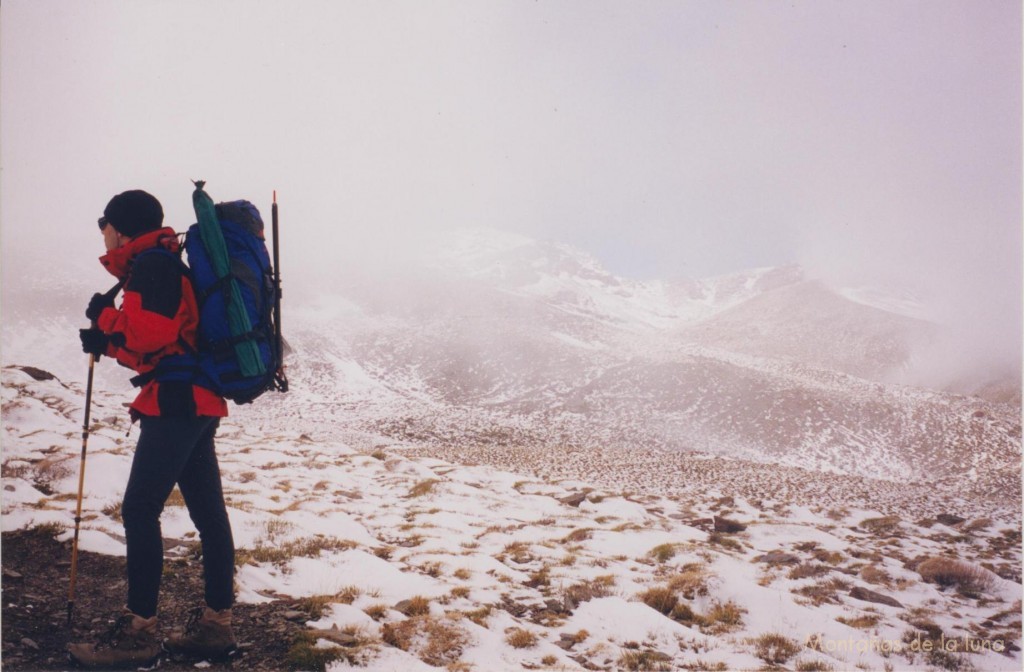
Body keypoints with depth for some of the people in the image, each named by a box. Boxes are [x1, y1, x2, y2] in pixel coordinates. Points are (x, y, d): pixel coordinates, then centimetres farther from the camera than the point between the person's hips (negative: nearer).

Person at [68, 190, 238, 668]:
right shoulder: (164, 266, 23)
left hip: (176, 404, -10)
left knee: (139, 511, -7)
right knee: (208, 512, 8)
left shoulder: (151, 265, -8)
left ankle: (138, 631, -2)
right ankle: (216, 623, 14)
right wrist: (108, 343, 14)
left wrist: (105, 316, -3)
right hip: (198, 402, 10)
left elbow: (149, 335, -20)